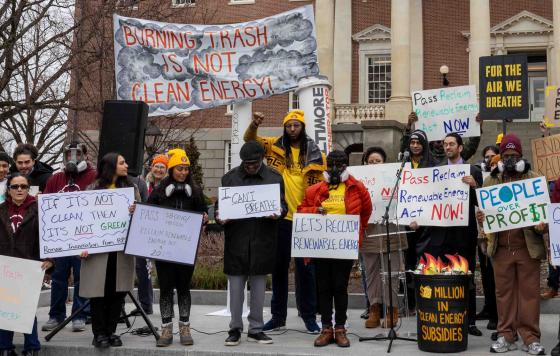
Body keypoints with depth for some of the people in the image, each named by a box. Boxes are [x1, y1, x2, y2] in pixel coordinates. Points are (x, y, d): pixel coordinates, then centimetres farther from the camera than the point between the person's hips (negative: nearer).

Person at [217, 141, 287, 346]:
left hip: (262, 242, 1)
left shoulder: (274, 178, 7)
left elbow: (283, 205, 9)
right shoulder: (230, 178, 6)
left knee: (259, 287, 9)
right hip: (236, 240, 0)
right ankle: (235, 329, 15)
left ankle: (256, 329, 19)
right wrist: (220, 217, -11)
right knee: (236, 287, 4)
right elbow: (220, 205, 10)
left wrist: (279, 212, -13)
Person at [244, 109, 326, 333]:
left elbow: (319, 186, 5)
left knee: (305, 268, 5)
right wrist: (254, 125, -18)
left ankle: (309, 316, 16)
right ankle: (278, 316, 20)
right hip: (279, 217, 2)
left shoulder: (314, 153, 2)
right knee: (278, 267, 10)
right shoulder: (276, 147, 4)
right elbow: (250, 139, 3)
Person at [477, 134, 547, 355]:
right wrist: (480, 218, -10)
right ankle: (506, 336, 12)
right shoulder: (490, 182, 12)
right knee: (504, 293, 5)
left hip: (528, 247, -2)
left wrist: (542, 225, -16)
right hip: (501, 248, 2)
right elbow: (483, 210, 13)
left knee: (529, 292, 1)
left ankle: (531, 338, 6)